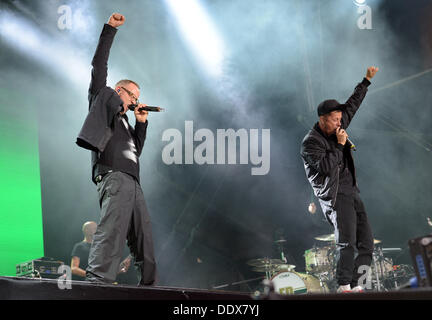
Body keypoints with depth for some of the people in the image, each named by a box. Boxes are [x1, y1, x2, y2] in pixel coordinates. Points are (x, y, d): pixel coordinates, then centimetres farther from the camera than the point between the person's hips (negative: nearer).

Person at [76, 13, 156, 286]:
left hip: (132, 182, 9)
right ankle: (98, 281, -31)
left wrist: (142, 123, 21)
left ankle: (149, 286, 8)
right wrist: (110, 29, 9)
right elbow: (99, 66, 8)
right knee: (111, 231, -24)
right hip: (113, 174, -9)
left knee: (144, 239, 5)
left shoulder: (125, 122, 33)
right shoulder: (103, 97, 15)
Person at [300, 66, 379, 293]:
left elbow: (352, 105, 27)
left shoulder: (336, 129, 15)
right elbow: (325, 166, -21)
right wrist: (340, 145, -14)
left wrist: (367, 80, 29)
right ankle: (343, 287, -21)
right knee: (346, 242, -22)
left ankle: (356, 285, 4)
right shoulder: (310, 142, -7)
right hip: (334, 196, -8)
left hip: (352, 193, 8)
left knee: (366, 244, 1)